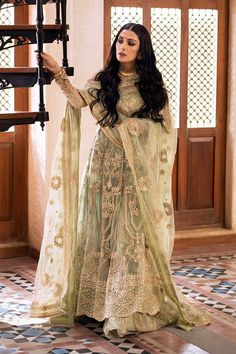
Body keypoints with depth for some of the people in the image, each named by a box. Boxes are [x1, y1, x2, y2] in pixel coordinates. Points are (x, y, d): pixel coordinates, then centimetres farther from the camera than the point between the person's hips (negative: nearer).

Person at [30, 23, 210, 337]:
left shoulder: (152, 84, 5)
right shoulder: (103, 81, 5)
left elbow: (165, 127, 7)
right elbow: (79, 101, -15)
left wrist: (124, 127, -3)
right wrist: (59, 74, -29)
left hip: (139, 169, -1)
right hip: (107, 165, 1)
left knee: (134, 230, -3)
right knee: (105, 227, 3)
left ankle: (131, 304, 3)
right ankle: (101, 299, 11)